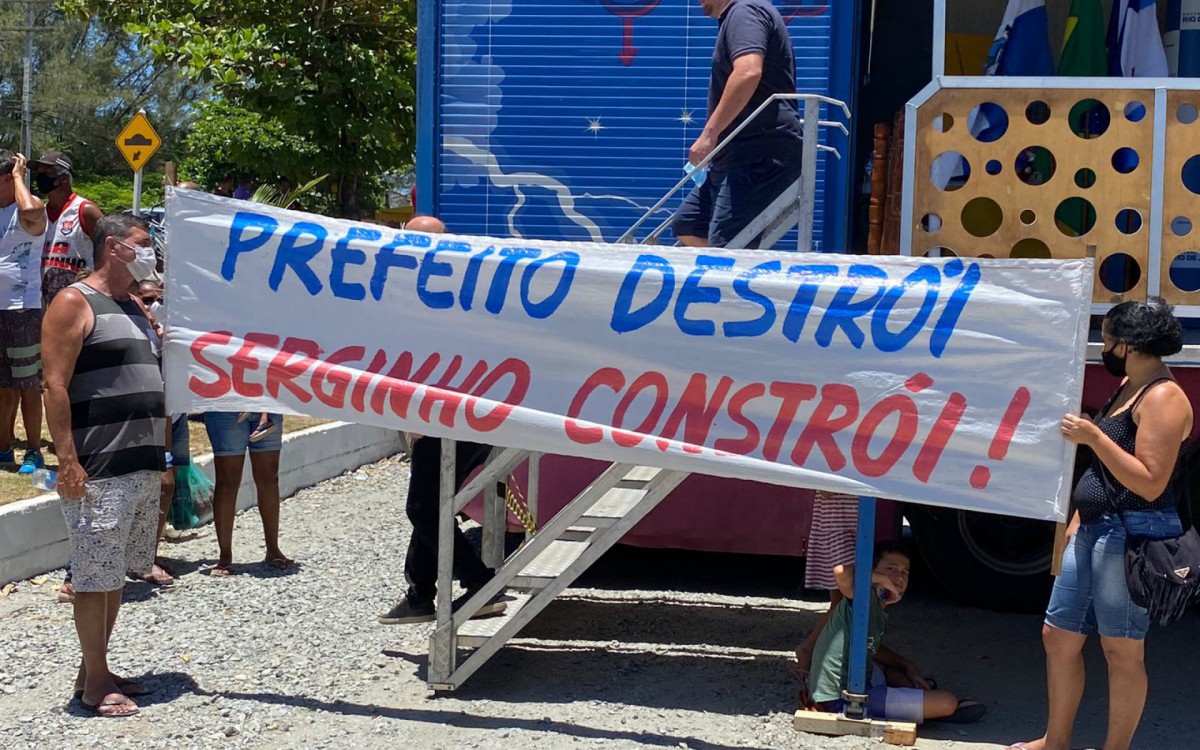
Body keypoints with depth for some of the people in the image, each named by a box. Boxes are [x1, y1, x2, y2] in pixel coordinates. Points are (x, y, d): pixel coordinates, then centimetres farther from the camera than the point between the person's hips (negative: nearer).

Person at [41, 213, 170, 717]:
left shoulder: (134, 308, 19)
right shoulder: (75, 303, -7)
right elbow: (56, 386, -14)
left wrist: (163, 457, 20)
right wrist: (68, 461, -20)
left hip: (143, 468, 9)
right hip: (99, 471, -8)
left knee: (117, 573, 13)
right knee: (95, 577, -2)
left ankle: (97, 668, 23)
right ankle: (95, 681, 6)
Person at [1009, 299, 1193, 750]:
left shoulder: (1163, 397, -15)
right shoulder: (1128, 387, 14)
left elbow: (1150, 482, -22)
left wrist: (1093, 436, -22)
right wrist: (1081, 514, 21)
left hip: (1133, 535, -10)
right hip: (1095, 529, 10)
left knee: (1122, 650, -1)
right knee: (1058, 636, 14)